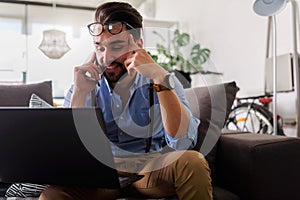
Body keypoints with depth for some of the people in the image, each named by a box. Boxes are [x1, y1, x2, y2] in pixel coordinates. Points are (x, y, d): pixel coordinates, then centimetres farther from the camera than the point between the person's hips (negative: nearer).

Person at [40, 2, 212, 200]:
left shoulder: (162, 82, -6)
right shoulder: (85, 86, -2)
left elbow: (183, 143, -21)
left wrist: (160, 78, -29)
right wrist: (79, 94, -20)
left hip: (150, 168, 0)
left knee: (193, 162, -30)